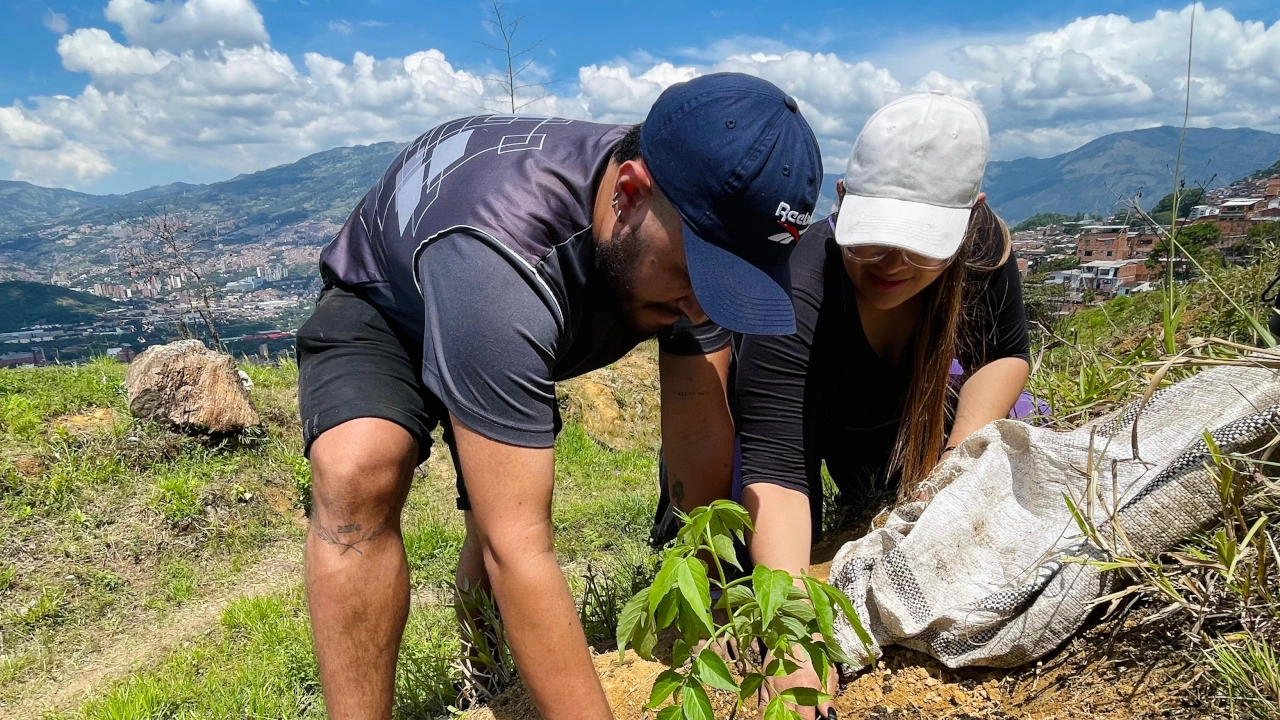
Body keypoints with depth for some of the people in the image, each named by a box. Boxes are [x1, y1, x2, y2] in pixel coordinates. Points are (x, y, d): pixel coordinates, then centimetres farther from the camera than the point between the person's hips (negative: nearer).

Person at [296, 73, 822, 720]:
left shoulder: (710, 216, -25)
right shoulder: (498, 257, -45)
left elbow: (702, 439, -21)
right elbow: (519, 548, -45)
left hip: (518, 341, 5)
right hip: (382, 313, -5)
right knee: (359, 471, -34)